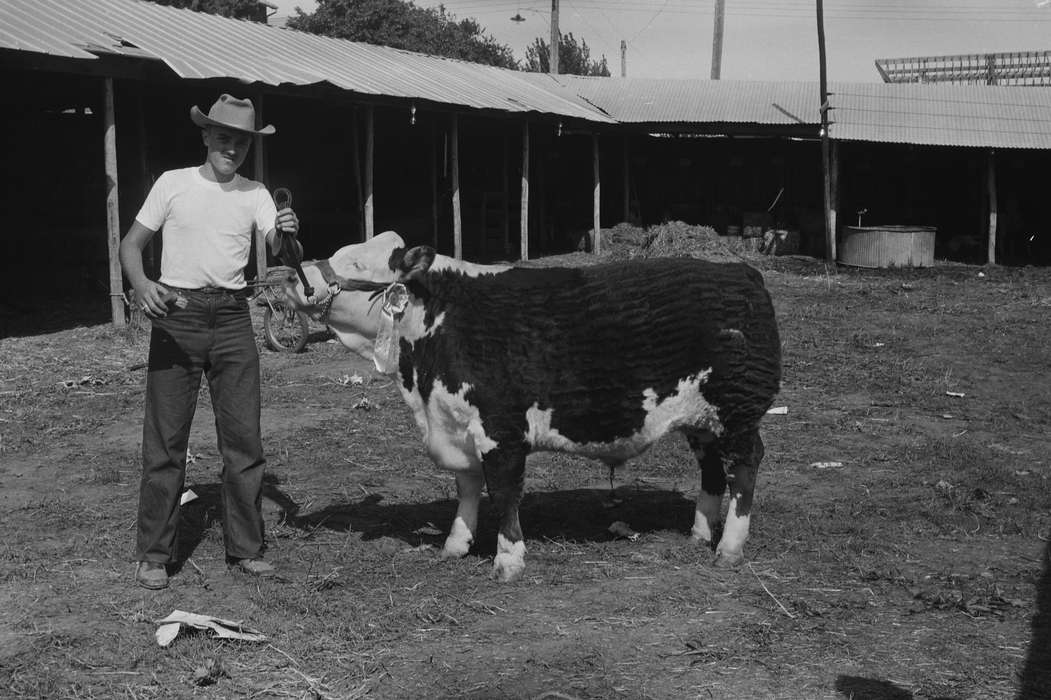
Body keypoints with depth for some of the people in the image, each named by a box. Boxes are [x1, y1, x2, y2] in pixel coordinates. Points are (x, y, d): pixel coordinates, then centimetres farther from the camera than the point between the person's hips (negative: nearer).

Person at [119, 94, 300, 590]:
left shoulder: (255, 195, 8)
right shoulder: (174, 183, 3)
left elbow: (280, 250, -5)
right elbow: (131, 244, 2)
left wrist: (287, 234, -29)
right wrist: (141, 284, -19)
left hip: (232, 320, 2)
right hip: (177, 313, -2)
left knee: (244, 437, 3)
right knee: (165, 439, 0)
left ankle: (245, 548, 15)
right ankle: (153, 554, 9)